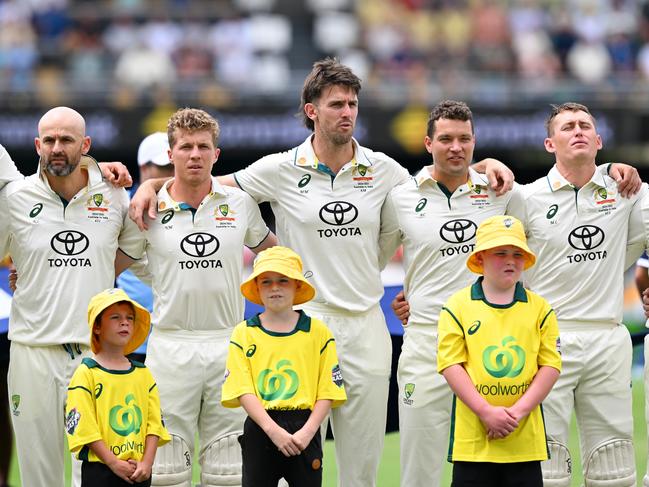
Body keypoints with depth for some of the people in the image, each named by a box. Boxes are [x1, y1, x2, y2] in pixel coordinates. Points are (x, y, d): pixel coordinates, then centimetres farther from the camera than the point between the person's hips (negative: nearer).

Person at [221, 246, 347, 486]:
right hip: (260, 428, 0)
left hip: (304, 428, 0)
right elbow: (243, 391, -5)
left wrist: (307, 431, -14)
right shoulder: (243, 334, 5)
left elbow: (328, 391, 0)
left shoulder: (317, 331, 5)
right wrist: (273, 430, -17)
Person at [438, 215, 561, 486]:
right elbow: (451, 365, -4)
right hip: (472, 437, -2)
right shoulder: (458, 307, 2)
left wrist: (518, 411, -10)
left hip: (526, 439, 2)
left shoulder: (540, 309, 7)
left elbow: (551, 365, 2)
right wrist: (486, 412, -13)